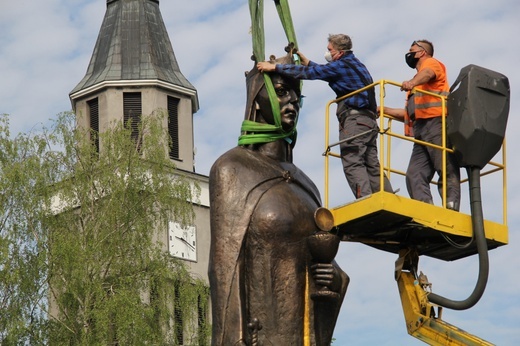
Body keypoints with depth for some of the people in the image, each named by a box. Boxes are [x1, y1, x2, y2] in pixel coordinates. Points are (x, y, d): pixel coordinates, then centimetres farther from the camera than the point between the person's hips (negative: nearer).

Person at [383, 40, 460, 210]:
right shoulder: (417, 87, 39)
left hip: (436, 122, -8)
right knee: (415, 174, -10)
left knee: (446, 169, -16)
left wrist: (413, 82, -33)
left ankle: (451, 206, -27)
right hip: (421, 129, 8)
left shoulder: (431, 63, 14)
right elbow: (410, 114, 38)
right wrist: (386, 111, 34)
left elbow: (427, 74, -12)